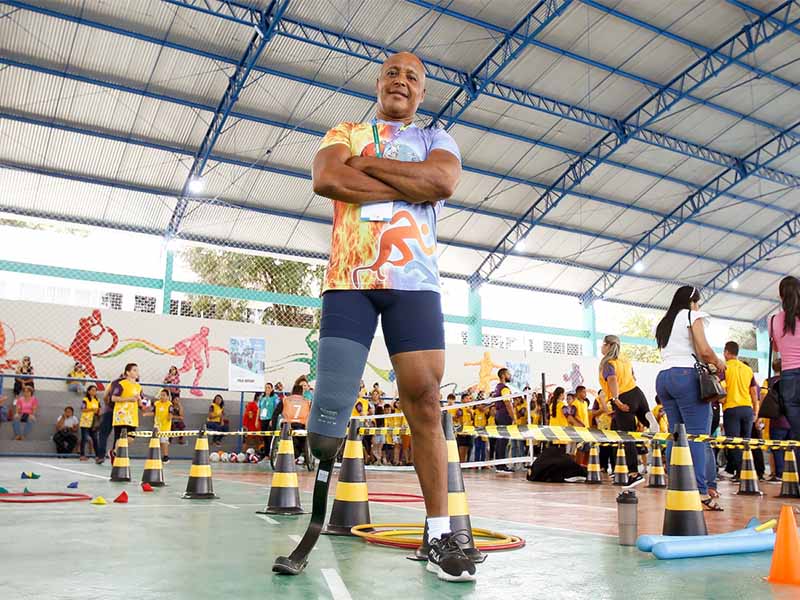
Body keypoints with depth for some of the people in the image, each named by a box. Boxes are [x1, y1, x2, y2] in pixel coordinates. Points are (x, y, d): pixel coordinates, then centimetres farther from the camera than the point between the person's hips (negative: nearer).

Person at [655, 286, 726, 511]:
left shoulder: (664, 323, 25)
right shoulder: (693, 316, 4)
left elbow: (667, 353, 15)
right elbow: (704, 350, -9)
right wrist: (718, 363, 9)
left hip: (663, 376, 7)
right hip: (687, 375, -7)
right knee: (698, 435, -10)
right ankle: (701, 493, -16)